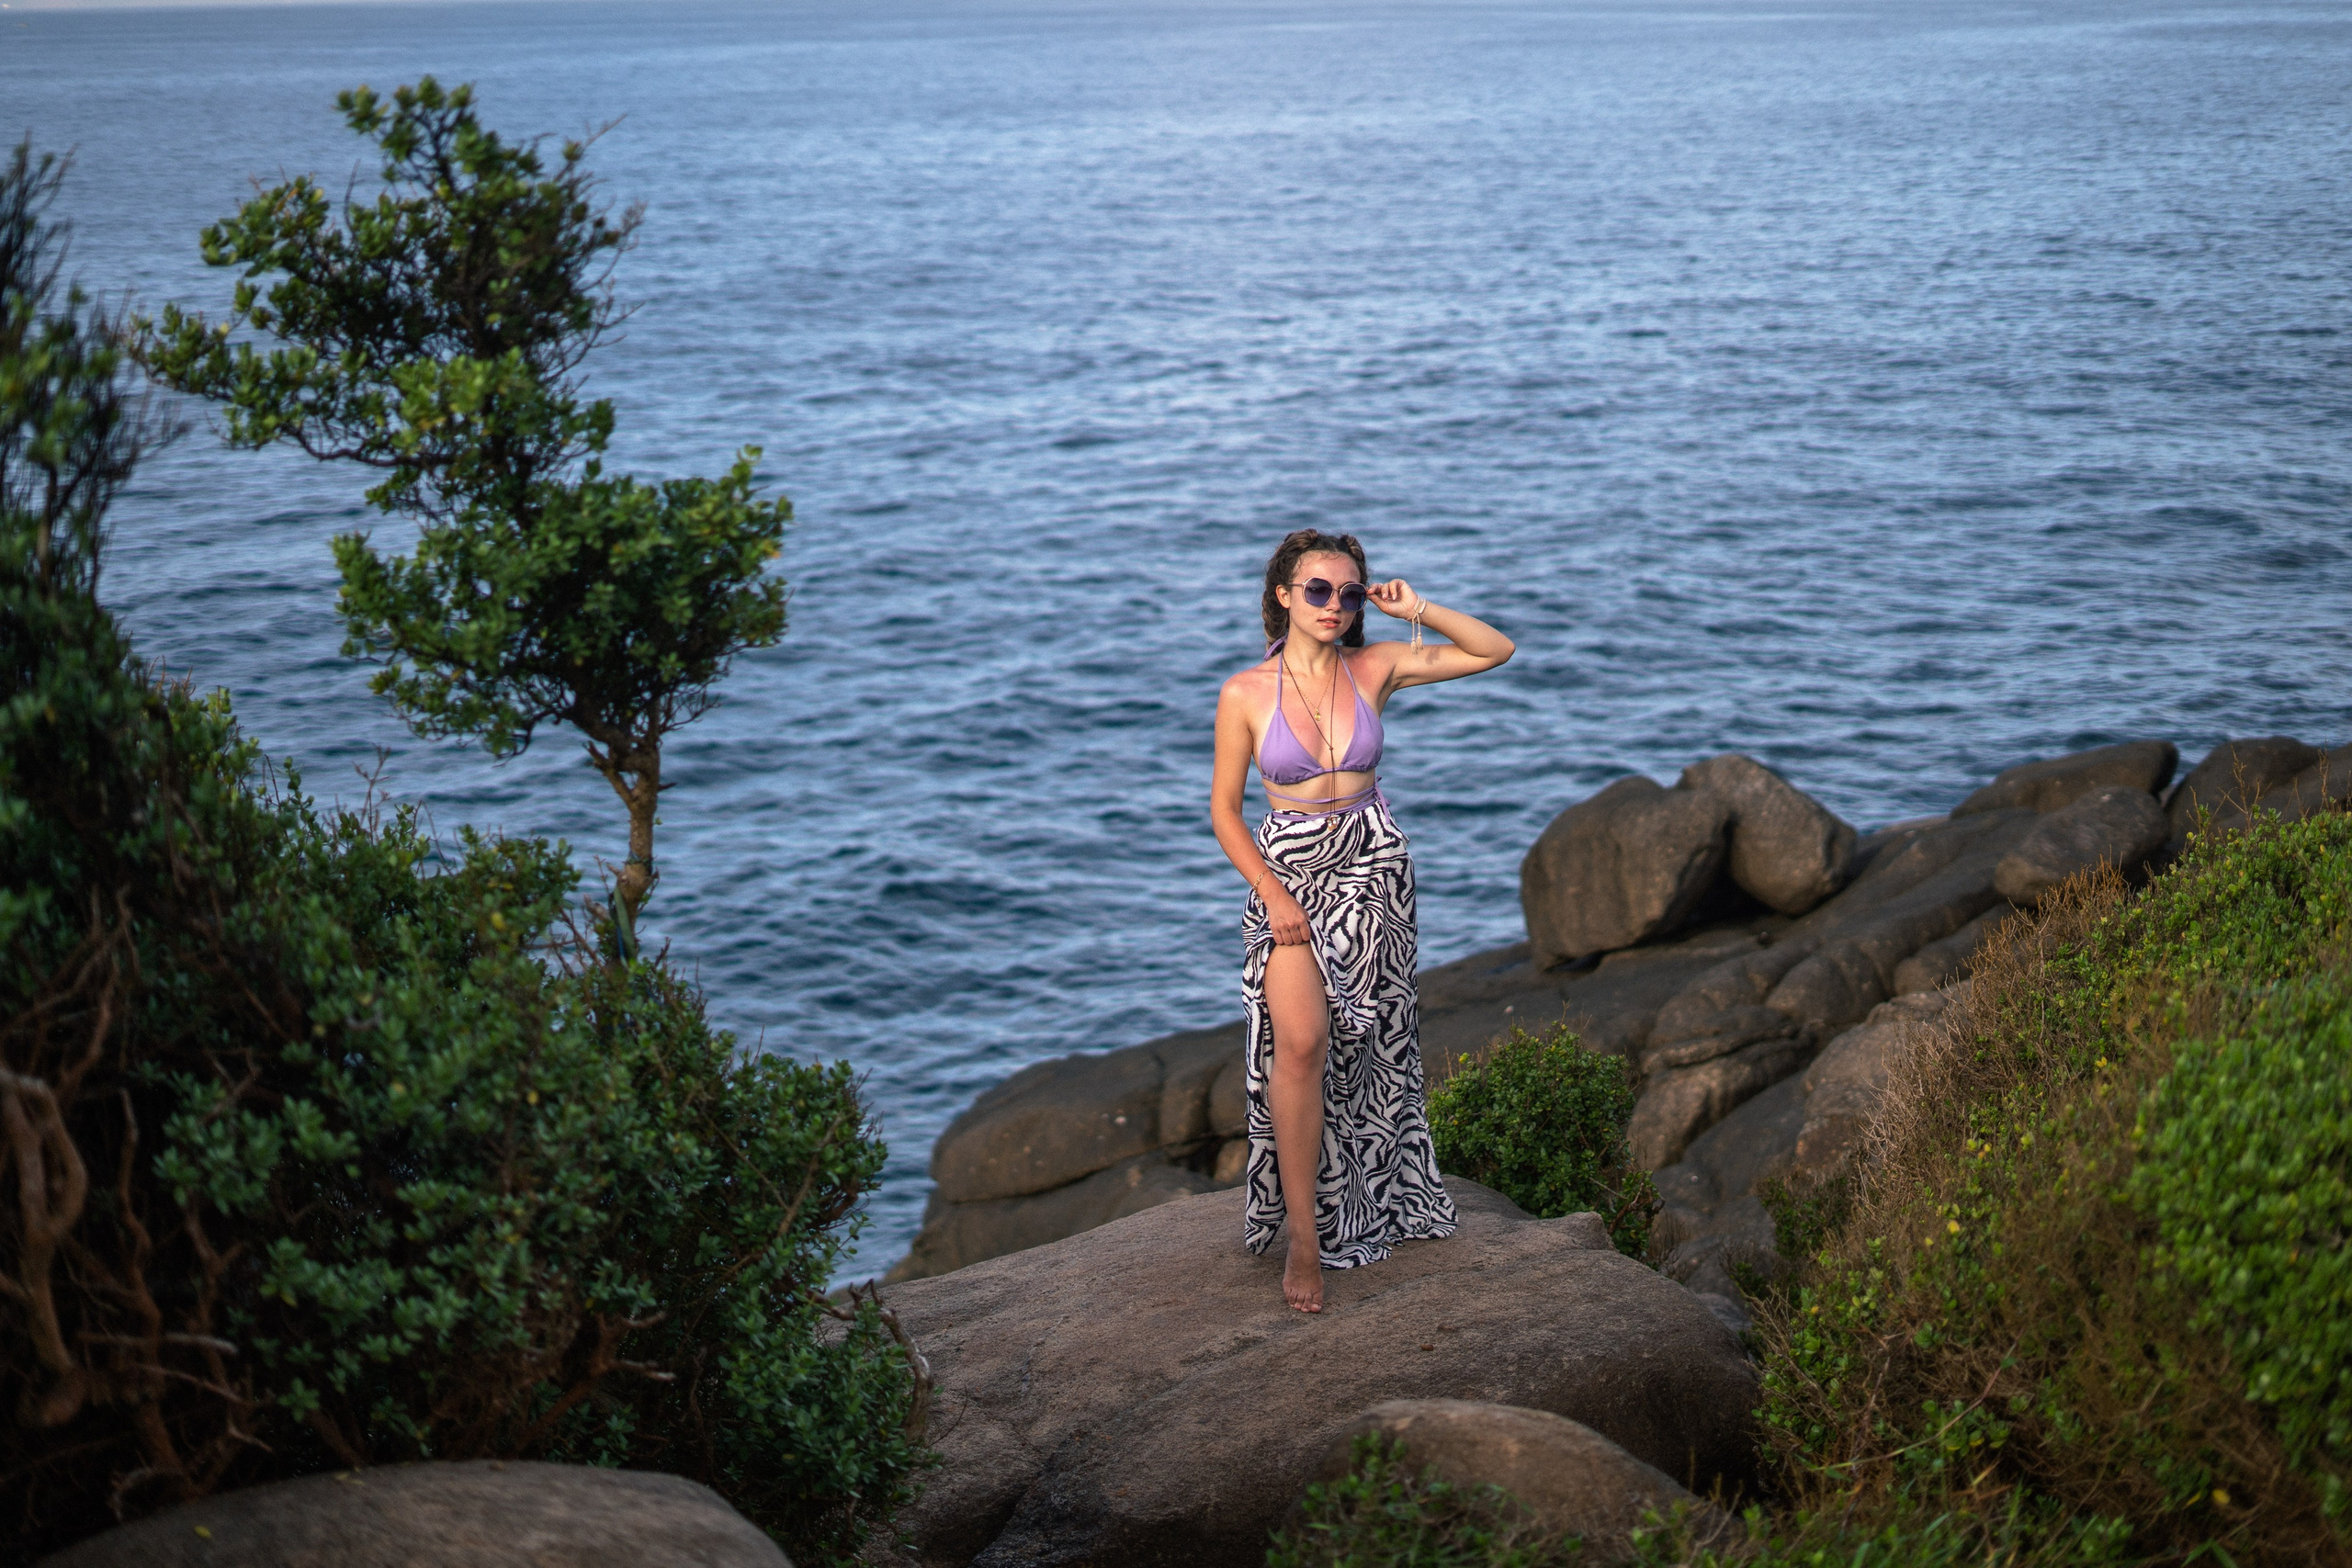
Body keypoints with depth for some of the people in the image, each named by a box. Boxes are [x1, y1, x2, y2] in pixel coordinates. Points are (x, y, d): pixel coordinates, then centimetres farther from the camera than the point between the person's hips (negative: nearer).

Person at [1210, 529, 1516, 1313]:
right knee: (1301, 1042, -20)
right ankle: (1304, 1233, -11)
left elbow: (1495, 650, 4)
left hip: (1373, 870, 3)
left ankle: (1365, 1200, 29)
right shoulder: (1245, 694, -7)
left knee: (1367, 1048, 9)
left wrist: (1416, 611, -9)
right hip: (1287, 870, -3)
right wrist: (1271, 892, -12)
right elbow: (1224, 809, -1)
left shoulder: (1374, 669, -1)